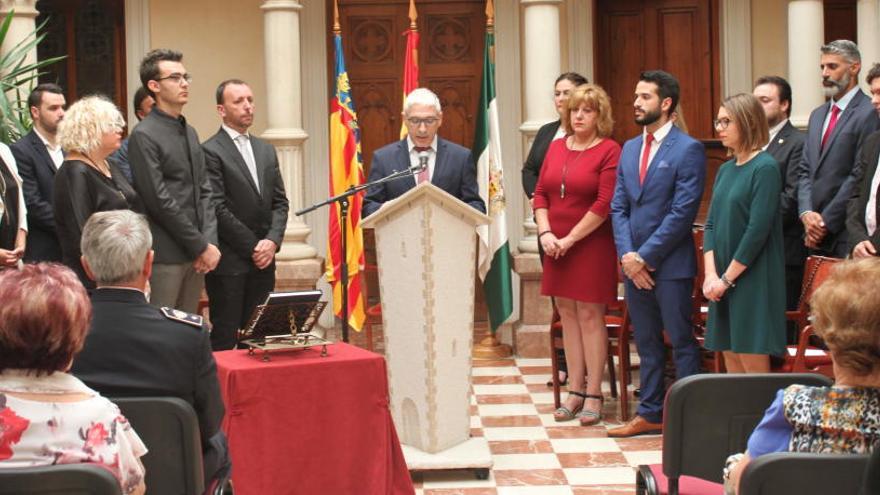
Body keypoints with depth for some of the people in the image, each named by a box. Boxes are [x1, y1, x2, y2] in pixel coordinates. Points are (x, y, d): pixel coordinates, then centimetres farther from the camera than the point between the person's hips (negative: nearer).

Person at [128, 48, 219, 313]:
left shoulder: (189, 132, 17)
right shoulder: (144, 135, -9)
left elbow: (205, 191, 14)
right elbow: (159, 201, -13)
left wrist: (210, 242, -1)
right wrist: (201, 246, -10)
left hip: (197, 253, 8)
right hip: (165, 256, -8)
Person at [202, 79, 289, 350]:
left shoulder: (266, 150, 16)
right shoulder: (210, 151, -7)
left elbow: (280, 202, 14)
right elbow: (218, 208, -12)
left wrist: (272, 241, -3)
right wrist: (253, 247, -11)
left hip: (263, 259, 6)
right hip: (229, 260, -6)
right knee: (225, 337, -3)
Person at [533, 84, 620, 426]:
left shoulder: (609, 151, -7)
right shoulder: (556, 147, 12)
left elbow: (605, 203, -14)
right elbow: (540, 193, 9)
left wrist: (570, 238, -13)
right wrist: (545, 233, -5)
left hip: (591, 244, -6)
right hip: (556, 246, 6)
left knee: (590, 315, -3)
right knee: (567, 314, 8)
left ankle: (593, 394, 3)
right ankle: (575, 390, 14)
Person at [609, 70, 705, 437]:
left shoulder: (688, 150, -9)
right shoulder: (629, 149, 13)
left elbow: (682, 212, -15)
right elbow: (618, 207, 11)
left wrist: (645, 256, -15)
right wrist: (627, 254, -3)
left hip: (670, 264, -7)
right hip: (634, 263, 7)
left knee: (681, 342, 0)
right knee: (646, 342, 14)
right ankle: (650, 413, 23)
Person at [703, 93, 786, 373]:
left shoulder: (765, 168, -9)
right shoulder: (725, 170, 14)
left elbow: (758, 230, -15)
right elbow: (711, 224, 10)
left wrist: (727, 279, -13)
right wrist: (711, 275, -3)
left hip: (753, 281, -7)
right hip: (723, 283, 7)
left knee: (754, 367, -5)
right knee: (732, 367, 9)